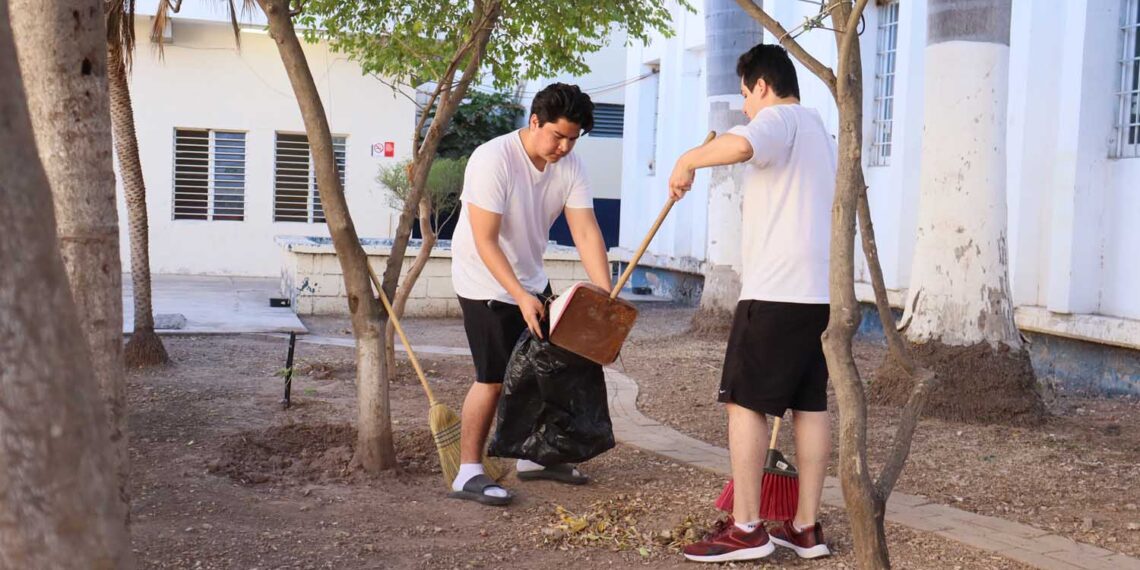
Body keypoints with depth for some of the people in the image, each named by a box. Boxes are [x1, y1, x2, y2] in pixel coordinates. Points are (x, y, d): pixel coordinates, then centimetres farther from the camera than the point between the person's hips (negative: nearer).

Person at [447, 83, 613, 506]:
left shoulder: (569, 166, -6)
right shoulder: (493, 160, -26)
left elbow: (586, 232, -11)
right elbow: (485, 241, -27)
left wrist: (606, 297, -21)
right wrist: (520, 297, -32)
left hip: (531, 280, 7)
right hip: (486, 282, -7)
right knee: (493, 377, -9)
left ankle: (534, 456, 29)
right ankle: (468, 474, 0)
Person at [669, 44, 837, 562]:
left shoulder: (779, 119, -6)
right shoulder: (819, 131, 24)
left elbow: (740, 146, -31)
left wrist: (688, 160, -14)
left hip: (775, 289, -9)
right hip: (820, 290, 9)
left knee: (745, 400, -5)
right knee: (810, 404, 8)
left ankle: (745, 528, -6)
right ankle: (806, 527, 10)